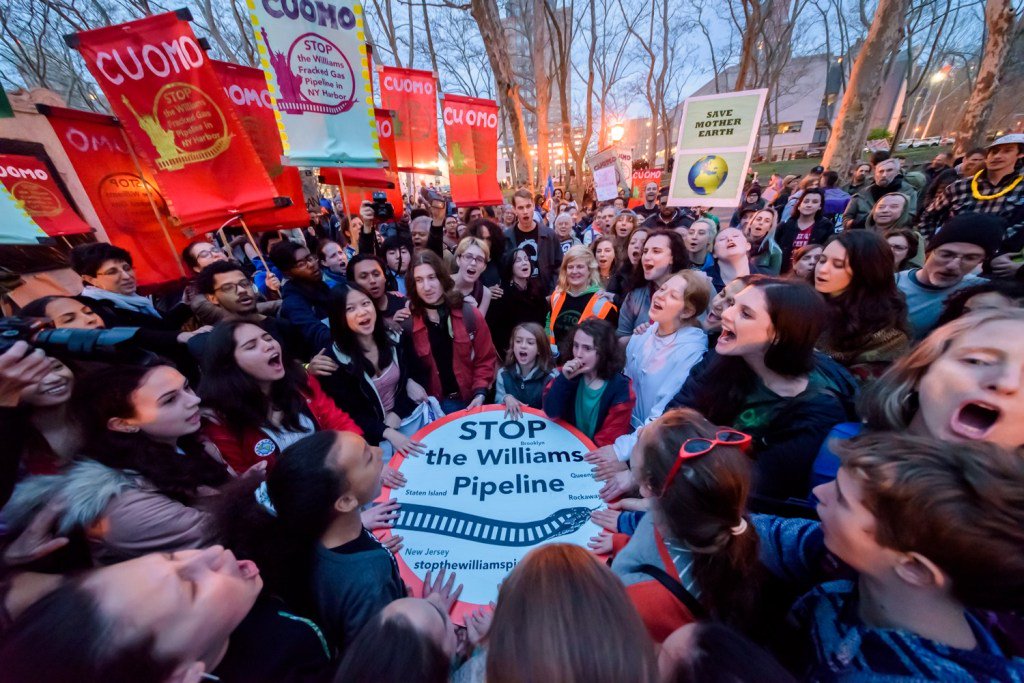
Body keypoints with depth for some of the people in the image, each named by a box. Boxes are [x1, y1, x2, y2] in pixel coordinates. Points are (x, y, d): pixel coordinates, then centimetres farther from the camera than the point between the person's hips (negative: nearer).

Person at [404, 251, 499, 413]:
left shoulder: (470, 314, -9)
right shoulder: (407, 322, -10)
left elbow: (486, 359, -4)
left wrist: (480, 393, -13)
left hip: (469, 399, 1)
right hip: (432, 404, -1)